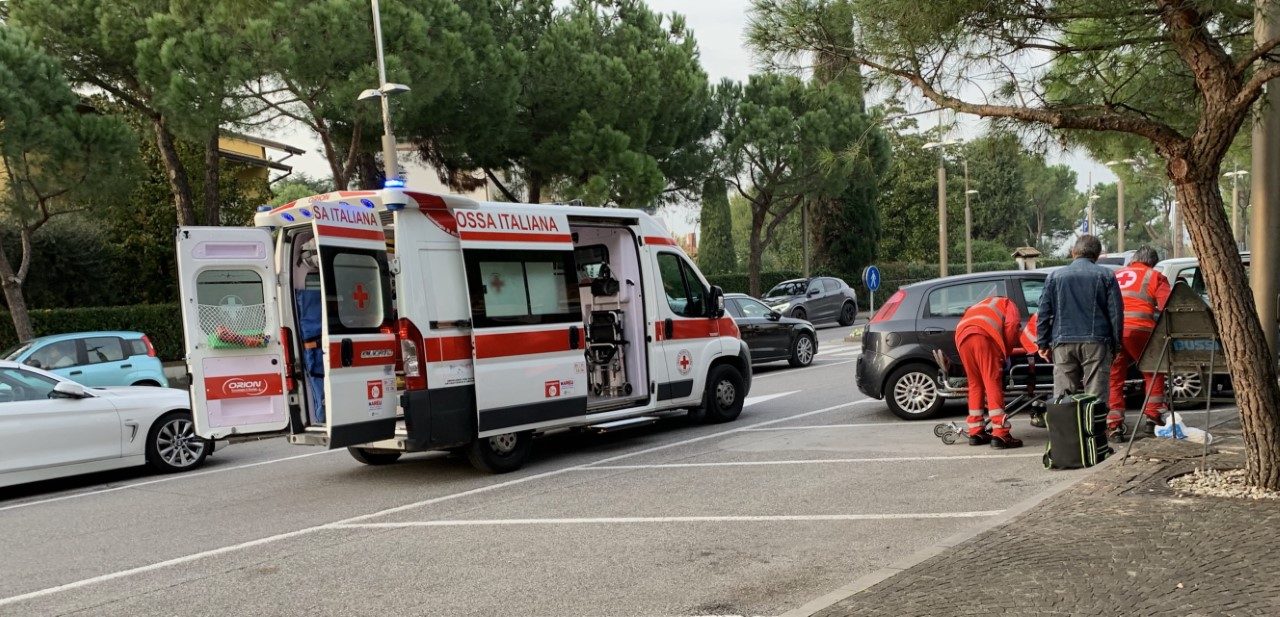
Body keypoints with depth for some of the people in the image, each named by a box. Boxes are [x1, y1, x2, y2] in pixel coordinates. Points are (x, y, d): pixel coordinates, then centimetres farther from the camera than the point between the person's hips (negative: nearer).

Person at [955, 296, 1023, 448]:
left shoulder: (980, 307, 45)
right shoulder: (1008, 304, 29)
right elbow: (1012, 324, 6)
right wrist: (1007, 350, 13)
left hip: (961, 337, 6)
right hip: (983, 335, -6)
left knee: (975, 385, 14)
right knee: (993, 384, -7)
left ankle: (975, 432, 15)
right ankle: (1000, 435, -12)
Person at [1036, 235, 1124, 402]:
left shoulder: (1054, 276, 9)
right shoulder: (1106, 276, 5)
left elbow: (1043, 314, 7)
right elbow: (1116, 313, 2)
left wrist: (1043, 344, 12)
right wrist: (1116, 344, 9)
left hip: (1063, 344, 1)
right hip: (1096, 343, -1)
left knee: (1062, 397, 3)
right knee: (1096, 396, -1)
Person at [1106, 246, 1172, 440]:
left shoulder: (1116, 275, 25)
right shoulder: (1154, 276, 13)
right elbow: (1167, 306, 2)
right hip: (1139, 329, -3)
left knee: (1114, 378, 9)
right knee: (1153, 373, 17)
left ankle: (1113, 425, 5)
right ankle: (1153, 418, 15)